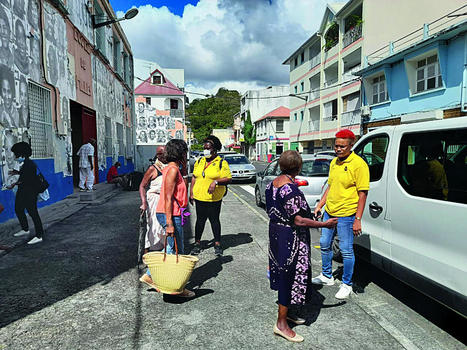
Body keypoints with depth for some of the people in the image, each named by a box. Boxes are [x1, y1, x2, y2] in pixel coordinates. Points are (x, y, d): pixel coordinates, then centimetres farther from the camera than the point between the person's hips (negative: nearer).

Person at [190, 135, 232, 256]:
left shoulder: (221, 163, -5)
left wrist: (216, 182, -24)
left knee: (214, 220, 4)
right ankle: (197, 243, 21)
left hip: (214, 198, -4)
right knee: (200, 220, 10)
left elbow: (228, 179, -10)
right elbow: (194, 178, 16)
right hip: (199, 197, 4)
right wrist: (191, 193, 11)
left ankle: (217, 244, 17)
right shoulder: (199, 161, 11)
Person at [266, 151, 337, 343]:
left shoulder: (273, 183, 3)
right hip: (291, 238, -9)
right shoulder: (291, 189, -25)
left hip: (276, 232, 9)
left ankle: (285, 311, 37)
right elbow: (298, 220, -24)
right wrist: (324, 224, -16)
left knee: (284, 273, 21)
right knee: (291, 277, 2)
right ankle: (281, 323, 14)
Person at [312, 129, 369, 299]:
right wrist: (319, 205, 14)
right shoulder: (334, 162, 9)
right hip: (329, 212, 8)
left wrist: (358, 220, -18)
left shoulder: (358, 164, -14)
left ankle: (347, 285, 21)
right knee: (325, 244, 18)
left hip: (346, 215, -8)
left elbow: (362, 193, -15)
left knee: (346, 250, 3)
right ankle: (327, 276, 37)